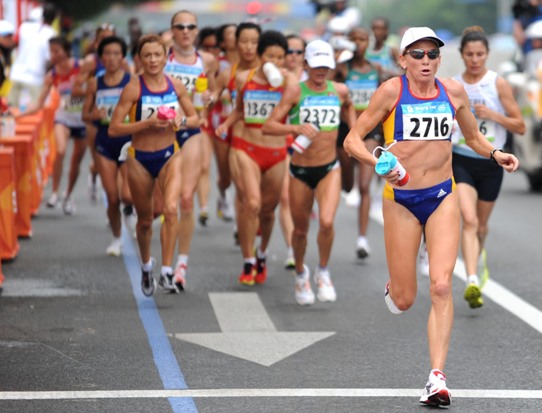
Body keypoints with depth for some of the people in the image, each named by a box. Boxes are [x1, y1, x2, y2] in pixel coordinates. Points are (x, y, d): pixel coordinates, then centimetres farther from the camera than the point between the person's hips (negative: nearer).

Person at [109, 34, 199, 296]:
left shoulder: (176, 86, -1)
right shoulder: (133, 88, -11)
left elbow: (195, 118, 12)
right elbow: (114, 129, -14)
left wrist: (182, 121, -11)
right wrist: (148, 123, -23)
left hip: (169, 155, 1)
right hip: (140, 158, -1)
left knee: (171, 208, -22)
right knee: (145, 220, 12)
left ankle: (166, 272, -19)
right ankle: (146, 265, 39)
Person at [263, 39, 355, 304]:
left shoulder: (340, 91, 2)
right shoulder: (295, 92, -8)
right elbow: (268, 126, -15)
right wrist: (296, 128, -29)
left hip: (329, 169, 1)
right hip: (300, 170, -1)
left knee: (327, 222, -21)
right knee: (300, 229, 12)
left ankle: (323, 272, 4)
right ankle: (301, 275, 39)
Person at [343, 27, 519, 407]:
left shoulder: (453, 91, 3)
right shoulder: (392, 91, -7)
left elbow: (473, 137, 18)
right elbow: (353, 140, -6)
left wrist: (495, 154, -2)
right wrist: (379, 163, -24)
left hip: (443, 196, 2)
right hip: (401, 199, -2)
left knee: (441, 286, -14)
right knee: (403, 301, 4)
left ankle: (437, 377, -11)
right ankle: (393, 287, 43)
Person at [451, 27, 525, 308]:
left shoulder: (498, 84, -5)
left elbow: (520, 127, -5)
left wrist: (493, 114, -18)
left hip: (491, 162, 0)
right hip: (461, 161, 0)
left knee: (481, 225, 17)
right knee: (469, 220, -21)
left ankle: (479, 257, 51)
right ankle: (473, 282, -30)